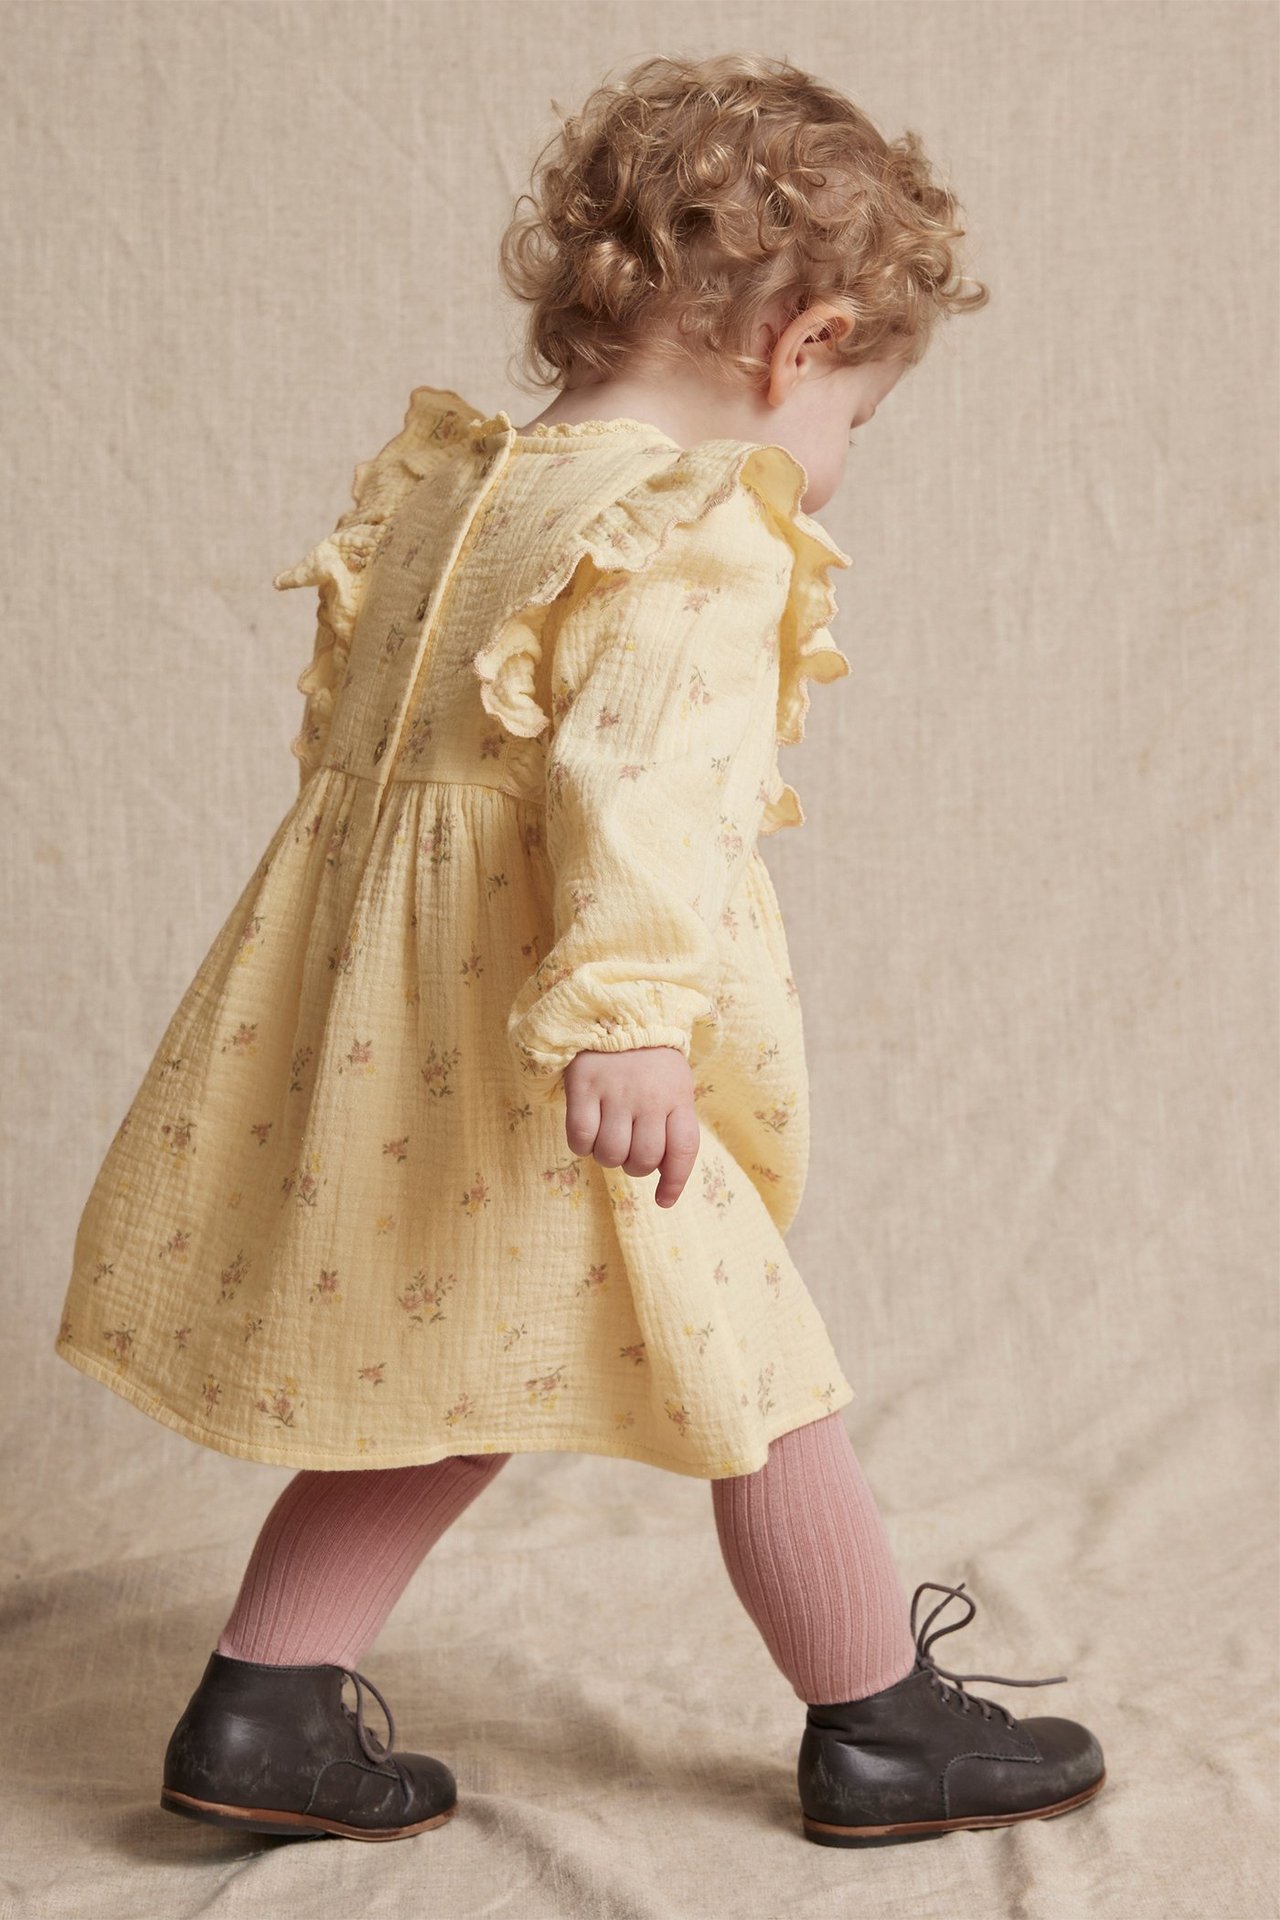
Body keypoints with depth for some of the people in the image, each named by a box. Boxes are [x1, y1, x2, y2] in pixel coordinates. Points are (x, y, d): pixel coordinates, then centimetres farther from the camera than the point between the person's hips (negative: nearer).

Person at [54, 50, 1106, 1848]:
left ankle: (259, 1712, 24)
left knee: (432, 1400, 21)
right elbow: (636, 773, -30)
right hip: (545, 1074, -8)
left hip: (370, 1042, 8)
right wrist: (629, 1017, -37)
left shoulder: (438, 485, 12)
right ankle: (884, 1730, 23)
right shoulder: (701, 540, -15)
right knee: (756, 1371, 8)